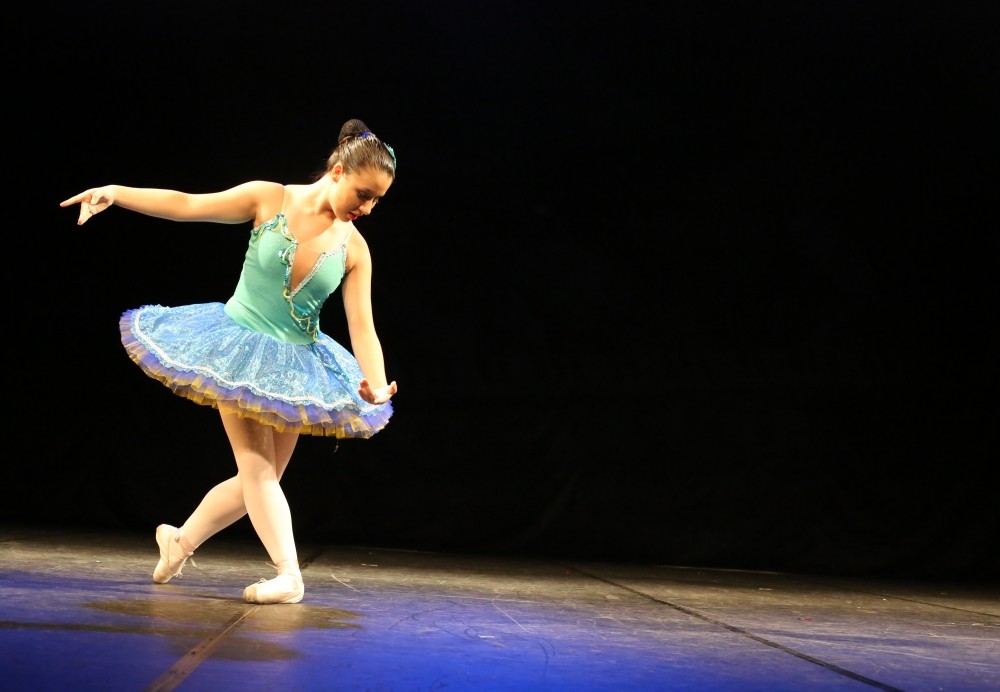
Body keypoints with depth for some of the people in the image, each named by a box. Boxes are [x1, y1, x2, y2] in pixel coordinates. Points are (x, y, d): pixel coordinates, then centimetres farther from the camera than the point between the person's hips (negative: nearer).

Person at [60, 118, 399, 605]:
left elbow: (363, 327, -11)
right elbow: (185, 205, -10)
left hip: (295, 365, 4)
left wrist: (377, 386, -28)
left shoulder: (354, 249, -6)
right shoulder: (270, 199, -11)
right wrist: (116, 193, -22)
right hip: (238, 350, -3)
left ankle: (180, 538, 29)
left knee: (261, 477, 9)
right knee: (257, 466, -10)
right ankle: (288, 574, -8)